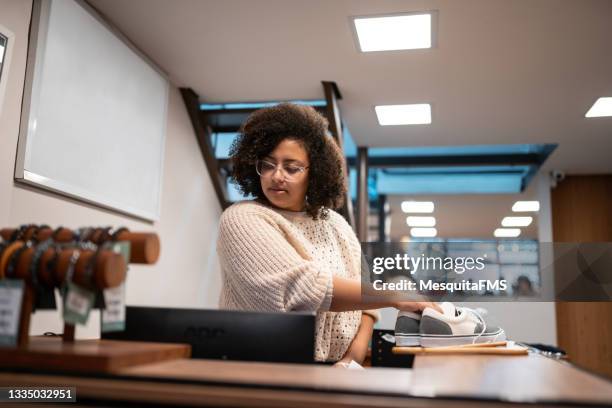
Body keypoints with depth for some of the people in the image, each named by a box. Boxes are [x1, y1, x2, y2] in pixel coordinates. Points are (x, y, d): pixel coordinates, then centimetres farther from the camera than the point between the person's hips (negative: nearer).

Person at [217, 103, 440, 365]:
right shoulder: (242, 220, -9)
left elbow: (362, 293, 8)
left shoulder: (334, 223, 9)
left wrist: (354, 356, -9)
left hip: (334, 372, 5)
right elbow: (301, 287, -22)